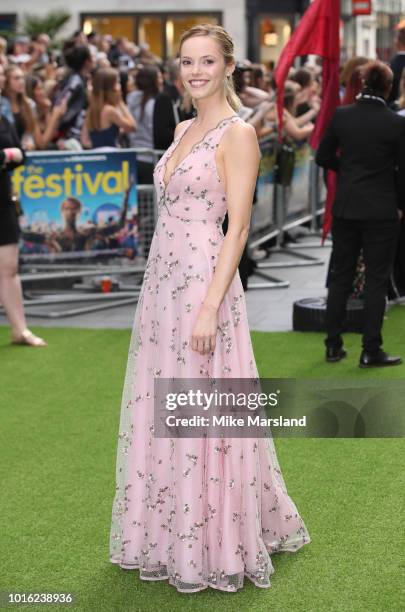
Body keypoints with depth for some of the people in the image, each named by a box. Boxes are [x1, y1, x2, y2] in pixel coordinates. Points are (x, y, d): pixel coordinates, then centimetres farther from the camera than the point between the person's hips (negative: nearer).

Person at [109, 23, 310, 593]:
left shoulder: (238, 134, -11)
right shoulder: (183, 129, 14)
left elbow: (238, 228, -15)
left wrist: (210, 308, -20)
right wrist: (159, 287, 17)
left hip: (205, 282, -8)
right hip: (163, 282, 8)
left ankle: (214, 545, 14)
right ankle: (172, 534, 27)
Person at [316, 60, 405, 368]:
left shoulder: (341, 115, -3)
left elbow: (323, 157, 6)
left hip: (345, 208, 3)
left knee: (340, 276, 12)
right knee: (376, 279, 4)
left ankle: (334, 346, 16)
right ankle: (371, 351, 5)